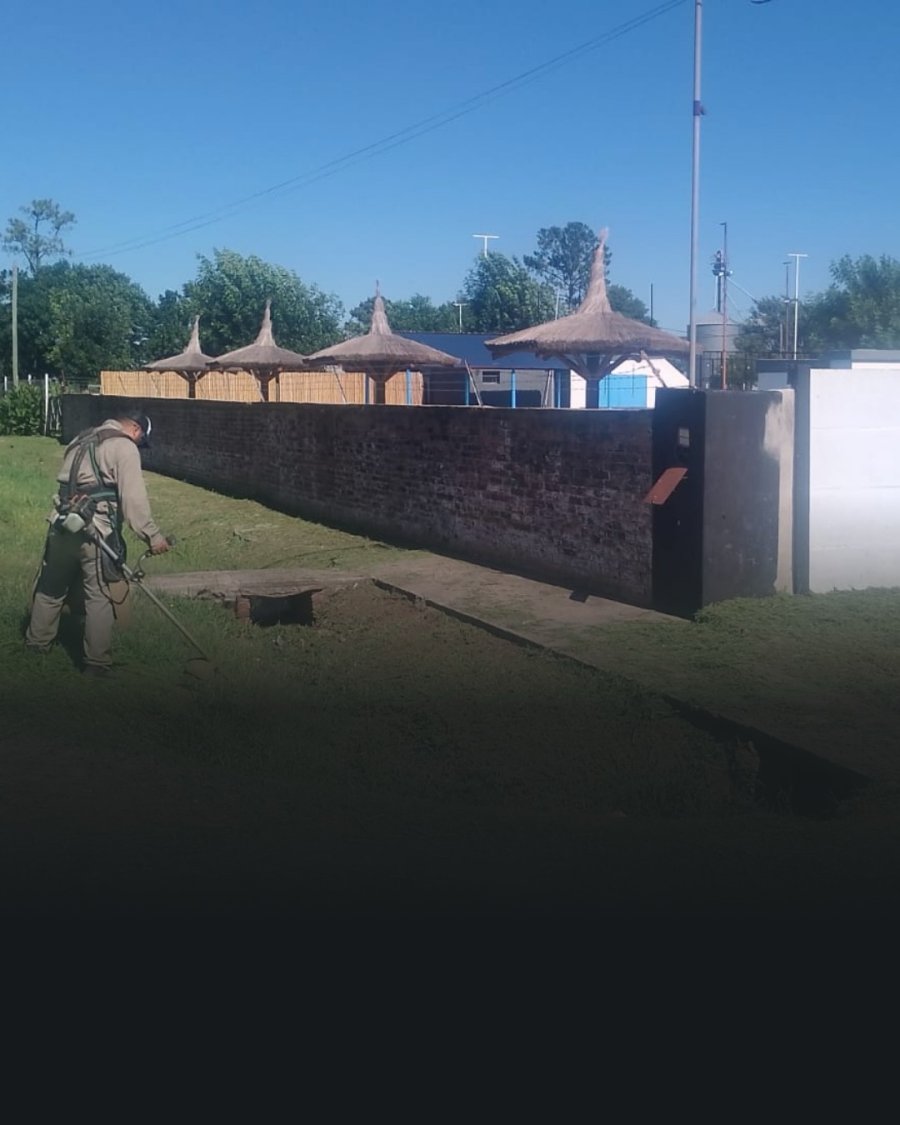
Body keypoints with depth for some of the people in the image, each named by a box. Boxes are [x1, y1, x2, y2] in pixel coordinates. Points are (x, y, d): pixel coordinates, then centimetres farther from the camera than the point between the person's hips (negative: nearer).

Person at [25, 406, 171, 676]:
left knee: (51, 587, 22)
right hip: (94, 532, -8)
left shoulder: (81, 440, 21)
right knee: (100, 598, -2)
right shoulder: (124, 447, -6)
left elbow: (68, 482, 20)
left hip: (62, 525, 8)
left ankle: (37, 642, 37)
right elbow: (134, 498, -15)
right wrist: (152, 535, -15)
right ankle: (96, 663, -1)